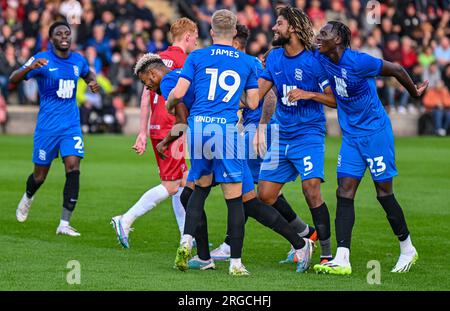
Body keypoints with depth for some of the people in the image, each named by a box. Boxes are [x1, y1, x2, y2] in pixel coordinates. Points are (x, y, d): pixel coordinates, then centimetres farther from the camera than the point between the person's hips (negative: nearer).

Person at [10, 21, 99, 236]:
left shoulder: (78, 60, 7)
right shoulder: (42, 60, -8)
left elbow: (88, 74, 30)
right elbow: (13, 79, -15)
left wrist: (92, 82, 6)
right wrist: (30, 68, -35)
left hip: (71, 125, 3)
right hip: (47, 127, -3)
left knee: (73, 169, -15)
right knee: (40, 176, 7)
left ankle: (64, 224, -12)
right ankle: (27, 198, 44)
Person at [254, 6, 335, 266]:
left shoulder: (314, 60, -10)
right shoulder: (274, 58, 7)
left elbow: (335, 99, -9)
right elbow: (258, 92, 11)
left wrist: (308, 94, -22)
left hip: (308, 135, -7)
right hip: (282, 135, 7)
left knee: (311, 189, -20)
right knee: (266, 195, 4)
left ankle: (327, 253, -10)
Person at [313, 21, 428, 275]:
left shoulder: (358, 62, -21)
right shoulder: (323, 61, -2)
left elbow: (397, 70, -10)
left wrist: (415, 93, 5)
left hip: (376, 132, -6)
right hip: (351, 135, 6)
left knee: (384, 192, 1)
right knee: (345, 193, -4)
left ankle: (408, 249, 20)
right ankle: (342, 260, -10)